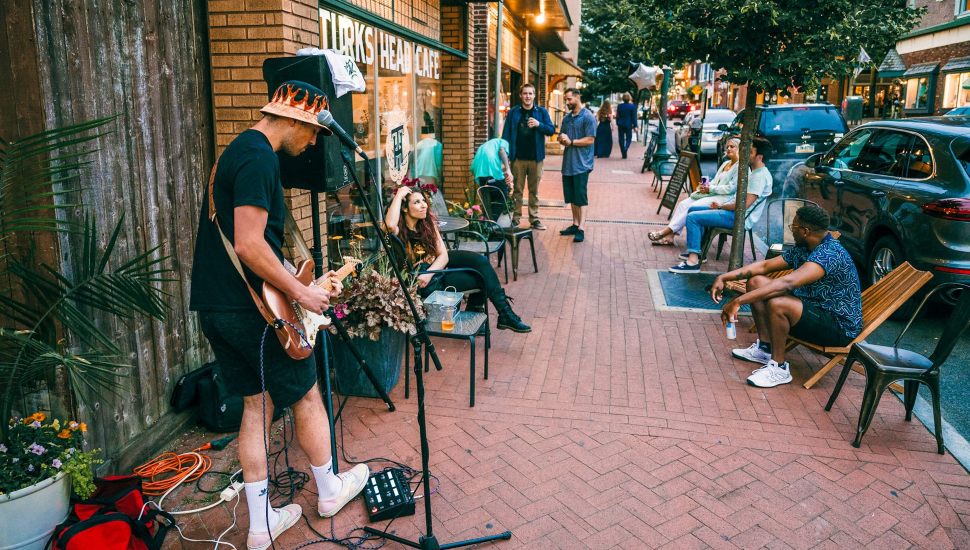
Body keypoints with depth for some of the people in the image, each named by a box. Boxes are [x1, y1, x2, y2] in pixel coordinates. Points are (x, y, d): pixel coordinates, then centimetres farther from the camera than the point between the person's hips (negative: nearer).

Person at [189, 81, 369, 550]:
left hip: (216, 307, 10)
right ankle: (329, 491, 31)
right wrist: (301, 293, -15)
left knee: (258, 406, 14)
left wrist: (307, 282, 17)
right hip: (251, 310, -9)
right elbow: (250, 247, -25)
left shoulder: (238, 151, 16)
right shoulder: (260, 159, -18)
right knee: (306, 397, 10)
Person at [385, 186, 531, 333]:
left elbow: (443, 254, -2)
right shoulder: (399, 231, -16)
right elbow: (390, 224, -43)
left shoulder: (428, 223, 3)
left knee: (480, 261, -8)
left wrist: (429, 274, -21)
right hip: (424, 286, -7)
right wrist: (399, 195, -30)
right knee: (484, 277, -8)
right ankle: (506, 315, 12)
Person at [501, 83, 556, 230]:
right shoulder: (513, 112, 2)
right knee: (517, 190, 6)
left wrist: (539, 124, -17)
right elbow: (506, 134, 0)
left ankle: (534, 219, 17)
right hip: (518, 157, -1)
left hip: (536, 157, 1)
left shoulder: (542, 112, 3)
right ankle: (515, 218, 14)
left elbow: (552, 130, 1)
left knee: (534, 190, 10)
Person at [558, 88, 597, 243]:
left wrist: (571, 142, -15)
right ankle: (575, 224, 23)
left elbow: (590, 140, -14)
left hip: (581, 164, -7)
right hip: (568, 163, 7)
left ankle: (580, 228, 3)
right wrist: (562, 139, -6)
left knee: (579, 198, -3)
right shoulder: (566, 118, 14)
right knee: (571, 196, 12)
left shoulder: (588, 117, -8)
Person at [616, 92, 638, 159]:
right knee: (628, 138, 8)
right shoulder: (632, 106, -8)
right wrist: (635, 125, -2)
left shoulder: (619, 106, 0)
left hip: (620, 124, 2)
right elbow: (634, 117, -7)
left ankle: (623, 153, 10)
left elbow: (617, 116, 5)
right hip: (628, 124, -2)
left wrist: (617, 124, 14)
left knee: (621, 139, 9)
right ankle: (625, 149, -19)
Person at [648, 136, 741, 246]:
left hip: (723, 198, -9)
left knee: (692, 208, -26)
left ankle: (667, 231, -23)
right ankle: (669, 236, -20)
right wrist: (706, 185, 1)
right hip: (712, 193, 9)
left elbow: (731, 188, -15)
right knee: (683, 204, -11)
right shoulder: (725, 163, 23)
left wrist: (710, 189, -14)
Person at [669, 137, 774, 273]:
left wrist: (721, 206, -11)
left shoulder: (760, 176, -18)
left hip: (740, 217, -11)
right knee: (692, 209, 15)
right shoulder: (755, 172, 15)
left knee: (692, 217, -21)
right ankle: (696, 250, 15)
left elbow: (744, 205, -24)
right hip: (735, 211, 11)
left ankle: (693, 261, -23)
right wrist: (721, 205, 7)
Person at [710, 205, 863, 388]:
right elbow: (765, 266, 8)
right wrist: (725, 277, -3)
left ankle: (779, 367, -15)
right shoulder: (803, 249, 3)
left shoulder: (830, 254, -27)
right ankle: (765, 347, 8)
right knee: (756, 282, 3)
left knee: (777, 303, -35)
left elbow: (787, 283, -39)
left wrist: (738, 301, -42)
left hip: (840, 328, -10)